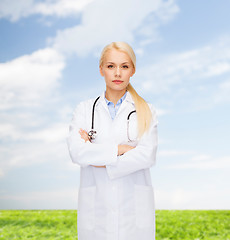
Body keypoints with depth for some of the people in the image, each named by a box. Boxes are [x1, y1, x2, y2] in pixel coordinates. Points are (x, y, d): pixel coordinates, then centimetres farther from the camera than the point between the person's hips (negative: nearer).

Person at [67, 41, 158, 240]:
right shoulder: (85, 109, 6)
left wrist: (102, 162, -9)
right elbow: (76, 152, -8)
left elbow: (147, 156, -9)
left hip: (135, 208, 0)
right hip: (96, 207, 1)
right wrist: (119, 149, -11)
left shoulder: (146, 111, 5)